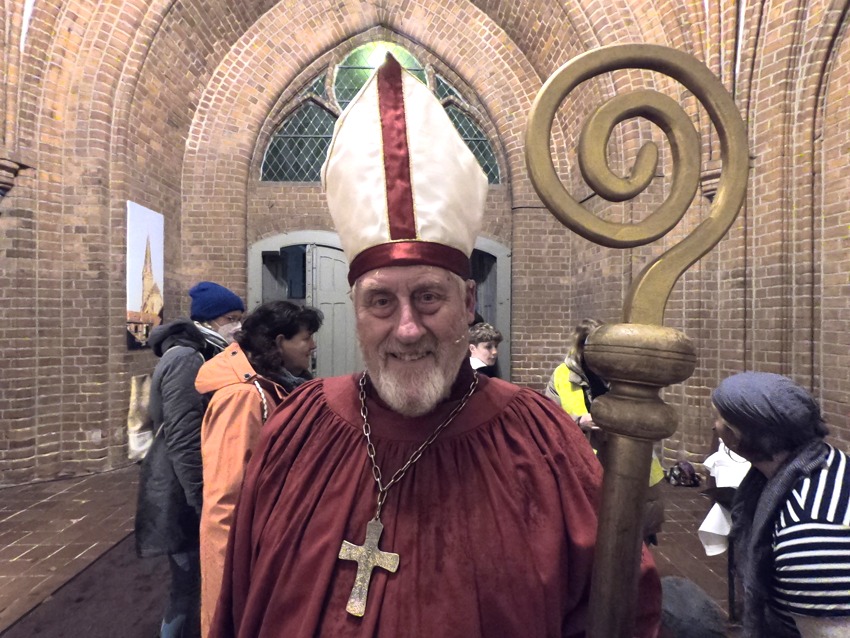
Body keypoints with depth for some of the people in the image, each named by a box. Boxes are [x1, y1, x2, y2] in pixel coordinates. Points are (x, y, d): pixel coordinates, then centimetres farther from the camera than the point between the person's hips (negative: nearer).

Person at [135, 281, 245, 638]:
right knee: (192, 586, 2)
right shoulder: (186, 359, -18)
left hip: (196, 491, 10)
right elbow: (183, 441, -24)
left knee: (194, 582, 21)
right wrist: (203, 501, -21)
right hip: (184, 497, -10)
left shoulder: (205, 356, 12)